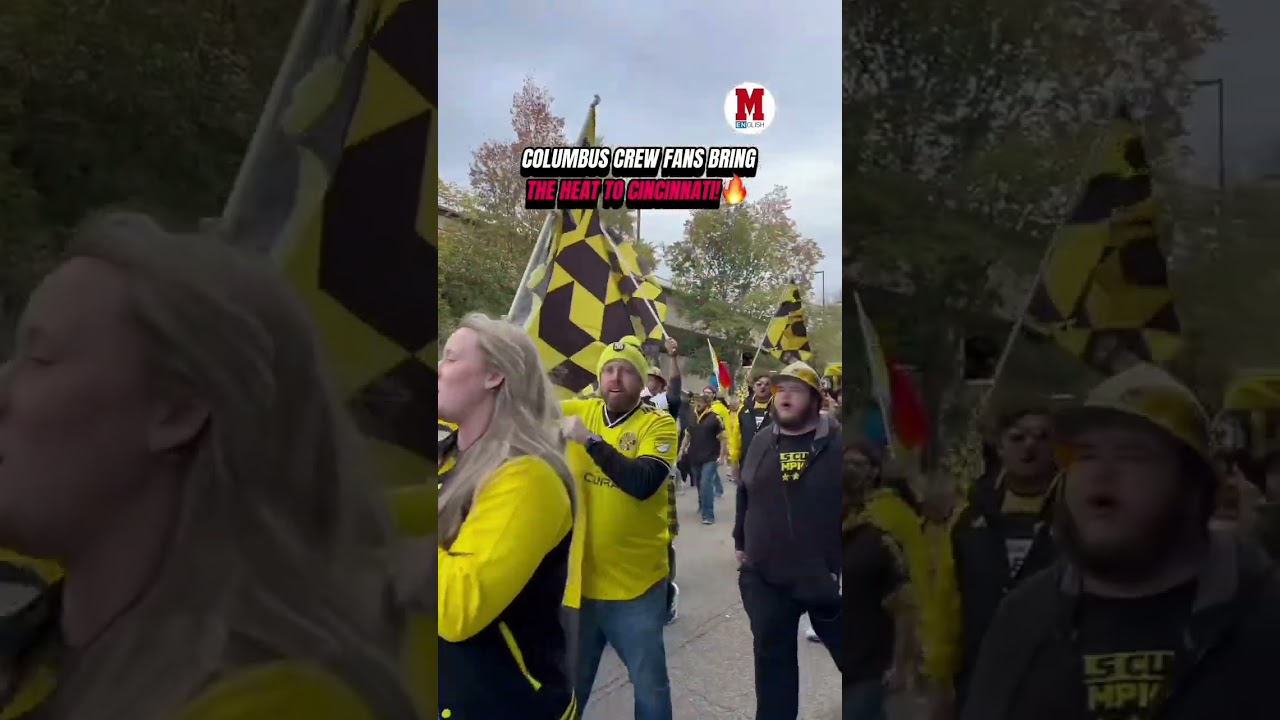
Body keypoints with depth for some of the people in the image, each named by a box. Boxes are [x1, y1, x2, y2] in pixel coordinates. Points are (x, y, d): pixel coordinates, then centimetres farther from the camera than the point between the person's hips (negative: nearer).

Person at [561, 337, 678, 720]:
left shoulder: (659, 424, -11)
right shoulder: (576, 411, 0)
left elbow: (644, 483, -26)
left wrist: (591, 440, -31)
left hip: (635, 583, -2)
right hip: (577, 578, 3)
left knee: (649, 683, 16)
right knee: (570, 683, 21)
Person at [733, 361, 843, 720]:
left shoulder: (836, 442, -9)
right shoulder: (761, 442, 5)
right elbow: (744, 497, 15)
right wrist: (740, 542, 17)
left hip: (828, 576, -3)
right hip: (765, 578, 3)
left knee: (844, 651, 13)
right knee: (772, 660, 12)